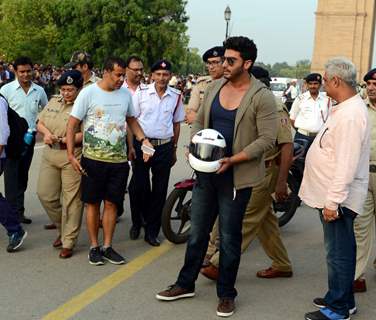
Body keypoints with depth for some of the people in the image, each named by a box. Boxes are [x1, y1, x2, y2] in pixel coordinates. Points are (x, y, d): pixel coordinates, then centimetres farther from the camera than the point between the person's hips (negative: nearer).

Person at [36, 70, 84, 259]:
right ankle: (62, 228, 31)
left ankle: (68, 242, 10)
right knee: (45, 194, 9)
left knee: (71, 200, -1)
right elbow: (39, 122, 19)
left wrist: (65, 140, -22)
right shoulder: (53, 102, 13)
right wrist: (46, 132, -2)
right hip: (50, 155, 7)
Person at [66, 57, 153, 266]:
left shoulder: (126, 94, 5)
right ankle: (94, 246, 19)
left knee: (111, 203, 8)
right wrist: (71, 155, -12)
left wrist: (143, 139, 3)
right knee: (93, 203, 7)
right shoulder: (89, 93, -8)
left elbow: (131, 119, 19)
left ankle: (107, 246, 19)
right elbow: (72, 125, -6)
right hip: (93, 159, -3)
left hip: (119, 160, 3)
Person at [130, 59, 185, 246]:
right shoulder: (141, 93, -2)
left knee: (160, 190, 5)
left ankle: (152, 231, 16)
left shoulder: (176, 96, 4)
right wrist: (130, 145, -3)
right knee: (139, 187, -1)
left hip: (164, 147, 2)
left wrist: (174, 149, 14)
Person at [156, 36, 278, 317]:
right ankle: (186, 284, 30)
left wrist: (232, 160, -22)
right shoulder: (214, 88, 6)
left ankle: (226, 293, 24)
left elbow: (266, 139, -15)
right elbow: (199, 121, 15)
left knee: (229, 237, 7)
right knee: (197, 232, 15)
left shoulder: (262, 97, -12)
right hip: (206, 171, 5)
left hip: (235, 176, -5)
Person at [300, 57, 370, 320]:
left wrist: (333, 201, -24)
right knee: (342, 251, 20)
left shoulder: (350, 114, -22)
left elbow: (346, 165, -26)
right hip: (334, 195, 11)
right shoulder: (346, 108, 12)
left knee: (338, 254, 1)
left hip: (338, 198, -11)